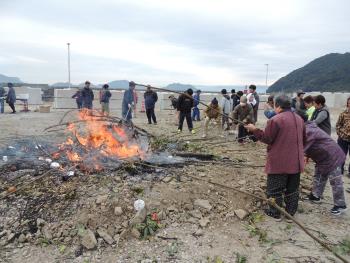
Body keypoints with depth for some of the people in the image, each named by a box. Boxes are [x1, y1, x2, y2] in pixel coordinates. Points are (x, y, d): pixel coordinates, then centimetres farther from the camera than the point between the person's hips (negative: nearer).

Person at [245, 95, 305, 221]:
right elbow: (303, 139, 16)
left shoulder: (275, 120, -18)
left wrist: (255, 130, -5)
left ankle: (275, 213, 18)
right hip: (296, 162, 7)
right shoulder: (299, 119, 7)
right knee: (292, 189, 18)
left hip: (279, 162, -7)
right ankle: (291, 212, 28)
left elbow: (267, 139, -13)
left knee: (275, 189, 8)